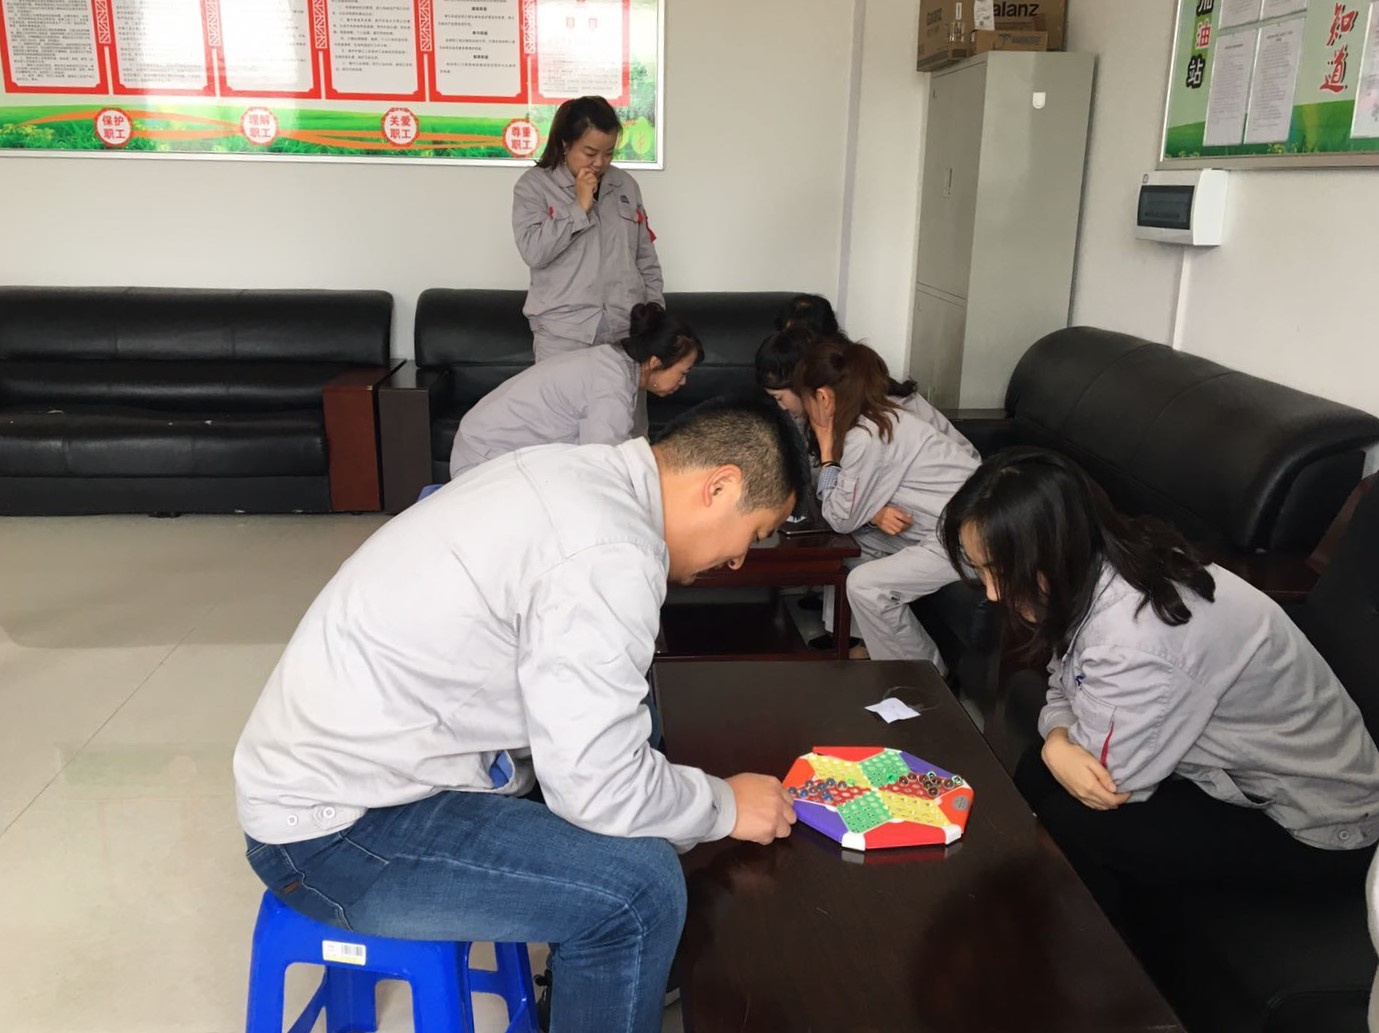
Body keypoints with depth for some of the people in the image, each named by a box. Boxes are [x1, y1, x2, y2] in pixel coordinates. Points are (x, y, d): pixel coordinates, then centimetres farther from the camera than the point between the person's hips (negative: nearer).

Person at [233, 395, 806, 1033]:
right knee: (637, 887, -18)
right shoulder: (609, 551, -26)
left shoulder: (575, 475, 3)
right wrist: (725, 806, -7)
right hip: (331, 829, -10)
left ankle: (588, 981, 28)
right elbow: (599, 788, -25)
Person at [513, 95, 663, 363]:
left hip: (627, 330, 4)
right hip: (562, 334, -3)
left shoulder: (625, 185, 12)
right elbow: (534, 252, -15)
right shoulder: (534, 184, 0)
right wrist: (580, 206, -13)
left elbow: (646, 259, 15)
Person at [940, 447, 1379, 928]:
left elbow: (1105, 784, -26)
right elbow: (1066, 691, 1)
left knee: (1068, 820, -17)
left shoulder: (1135, 640, -36)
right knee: (1037, 774, 0)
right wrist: (1057, 744, -20)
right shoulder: (1094, 573, -9)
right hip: (1245, 766, 8)